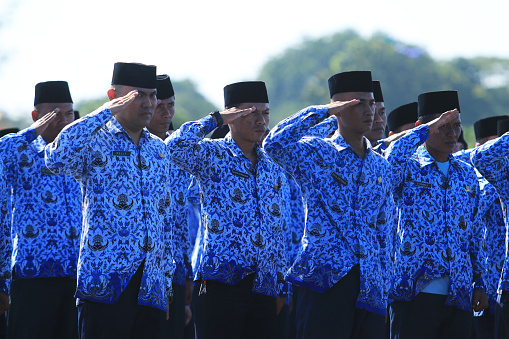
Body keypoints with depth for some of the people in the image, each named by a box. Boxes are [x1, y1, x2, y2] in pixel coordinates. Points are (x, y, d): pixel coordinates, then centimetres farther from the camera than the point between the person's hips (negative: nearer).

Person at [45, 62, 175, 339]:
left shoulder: (158, 149, 18)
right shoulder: (94, 143, -2)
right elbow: (56, 159, -26)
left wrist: (166, 279, 19)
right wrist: (105, 114, -21)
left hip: (151, 289, 6)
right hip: (106, 282, -6)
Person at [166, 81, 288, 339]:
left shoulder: (272, 168, 18)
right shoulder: (212, 155, 0)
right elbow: (175, 146, -23)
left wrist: (281, 288, 17)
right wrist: (216, 119, -13)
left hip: (264, 287, 6)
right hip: (221, 281, -6)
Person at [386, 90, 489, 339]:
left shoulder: (467, 175, 16)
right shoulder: (407, 168, 1)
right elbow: (390, 160, -25)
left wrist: (480, 284, 13)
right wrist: (427, 129, -18)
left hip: (459, 296, 5)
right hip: (414, 291, -5)